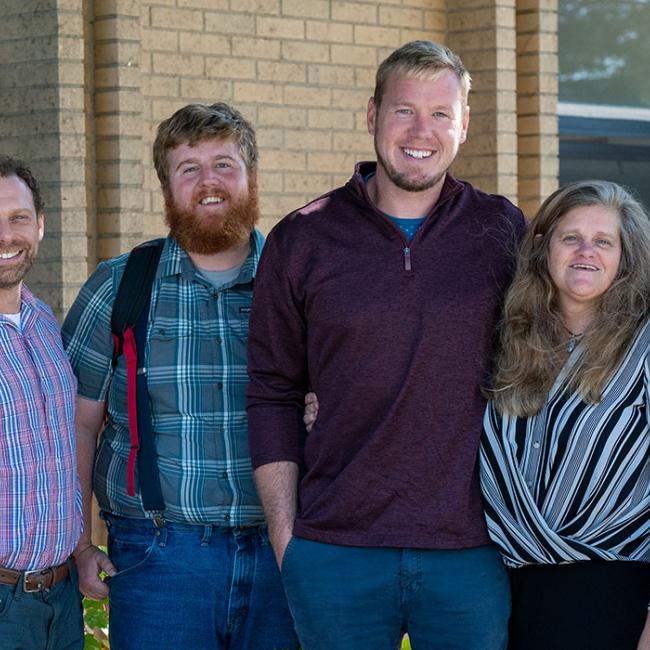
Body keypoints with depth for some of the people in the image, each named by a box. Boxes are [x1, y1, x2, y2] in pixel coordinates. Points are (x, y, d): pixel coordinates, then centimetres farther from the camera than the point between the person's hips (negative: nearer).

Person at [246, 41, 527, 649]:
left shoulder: (503, 232, 4)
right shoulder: (301, 240, 3)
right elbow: (272, 394, 6)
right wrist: (283, 533, 1)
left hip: (473, 551, 0)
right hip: (334, 551, 0)